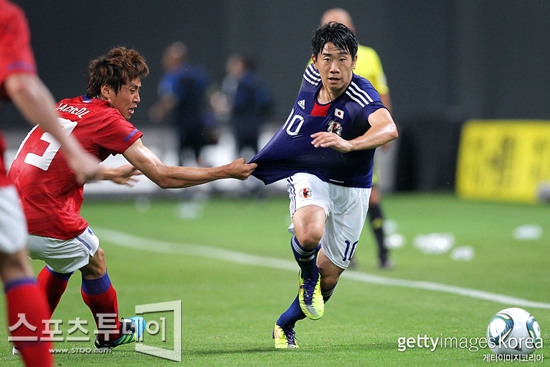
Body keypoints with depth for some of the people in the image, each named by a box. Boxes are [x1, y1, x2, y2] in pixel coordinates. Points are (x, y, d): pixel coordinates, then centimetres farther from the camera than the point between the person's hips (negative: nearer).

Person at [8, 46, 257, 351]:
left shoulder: (65, 107, 15)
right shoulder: (109, 121, -6)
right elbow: (164, 177, -7)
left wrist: (110, 173, 43)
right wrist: (227, 171, 1)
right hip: (47, 224, -7)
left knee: (62, 261, 31)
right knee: (94, 263, 19)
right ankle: (110, 334, 39)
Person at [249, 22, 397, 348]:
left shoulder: (362, 97, -28)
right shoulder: (312, 77, -11)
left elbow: (389, 129, -49)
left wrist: (348, 144, -66)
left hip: (351, 189, -1)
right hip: (309, 176, 1)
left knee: (328, 278, 7)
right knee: (309, 234, -32)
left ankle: (286, 325, 34)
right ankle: (307, 273, 2)